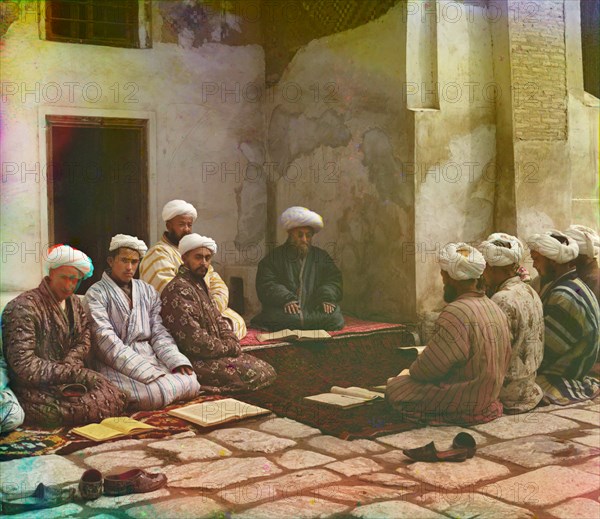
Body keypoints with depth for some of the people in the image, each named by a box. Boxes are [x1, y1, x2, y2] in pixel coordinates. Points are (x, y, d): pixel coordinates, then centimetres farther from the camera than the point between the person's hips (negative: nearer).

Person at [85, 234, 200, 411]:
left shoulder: (148, 291, 17)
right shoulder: (96, 294, -2)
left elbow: (159, 332, 12)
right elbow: (106, 339, -13)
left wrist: (177, 361, -10)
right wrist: (147, 372, -23)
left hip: (150, 357, 5)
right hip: (116, 364, -5)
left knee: (190, 382, -20)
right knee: (152, 395, -30)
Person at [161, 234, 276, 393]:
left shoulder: (199, 285, 17)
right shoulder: (178, 289, -17)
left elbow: (218, 320, 20)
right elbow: (195, 341, -23)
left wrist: (232, 343, -1)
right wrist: (229, 348, -11)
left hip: (213, 353, 10)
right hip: (196, 361, -10)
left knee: (267, 371, 1)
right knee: (254, 375, -19)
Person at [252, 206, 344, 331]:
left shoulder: (322, 257, 21)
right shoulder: (275, 257, 12)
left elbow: (333, 280, 13)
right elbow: (266, 284, 0)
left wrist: (327, 297, -10)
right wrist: (286, 299, -18)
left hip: (316, 310, 3)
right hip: (286, 310, -3)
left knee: (334, 317, -28)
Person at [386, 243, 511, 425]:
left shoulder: (456, 313, -24)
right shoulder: (494, 308, 5)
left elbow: (431, 367, -20)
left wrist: (411, 372, 3)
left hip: (464, 403, -9)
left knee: (394, 388, -4)